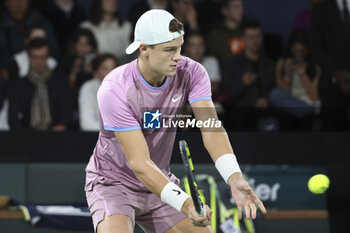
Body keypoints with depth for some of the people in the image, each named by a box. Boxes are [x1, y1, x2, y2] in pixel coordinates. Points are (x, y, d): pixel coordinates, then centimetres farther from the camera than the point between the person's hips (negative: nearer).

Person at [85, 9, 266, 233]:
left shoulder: (191, 72, -13)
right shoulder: (114, 91, -28)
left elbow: (211, 129, -24)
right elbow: (139, 164, -32)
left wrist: (235, 179, -42)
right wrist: (184, 203, -44)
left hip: (161, 183, 6)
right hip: (113, 183, -6)